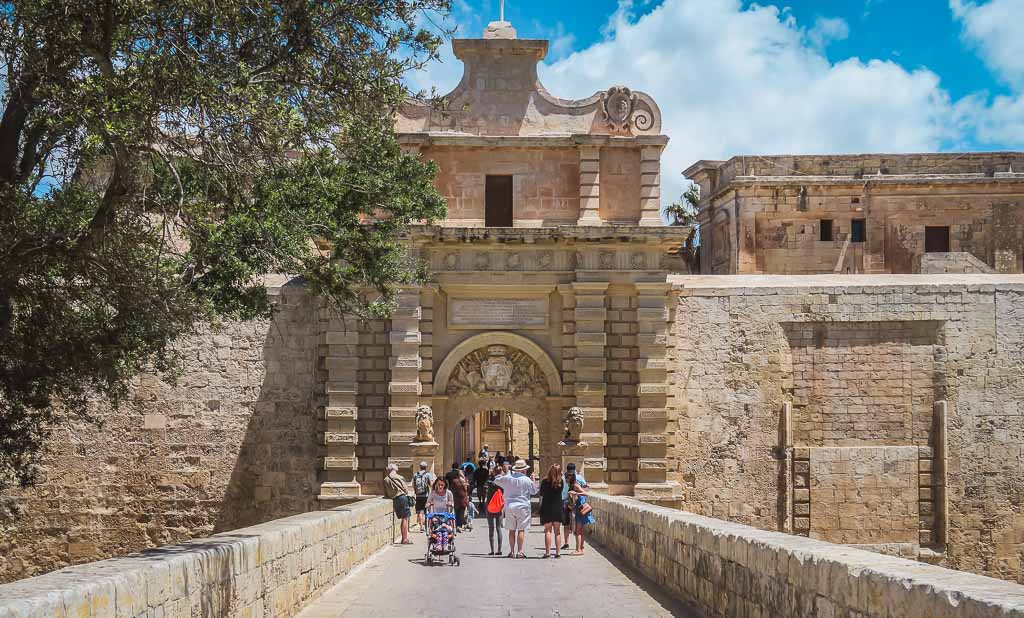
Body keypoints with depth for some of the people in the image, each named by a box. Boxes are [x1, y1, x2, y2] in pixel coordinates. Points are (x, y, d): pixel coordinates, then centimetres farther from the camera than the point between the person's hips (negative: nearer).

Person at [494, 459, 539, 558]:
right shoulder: (526, 480, -6)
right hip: (522, 506, -3)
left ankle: (512, 551, 9)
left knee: (512, 530, 9)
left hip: (509, 506, 3)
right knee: (521, 530, -2)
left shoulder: (507, 478, 3)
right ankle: (519, 552, -6)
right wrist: (534, 480, 18)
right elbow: (534, 491, 5)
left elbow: (496, 481, 19)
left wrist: (503, 474, 30)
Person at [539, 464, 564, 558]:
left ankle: (547, 552, -5)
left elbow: (541, 495, -4)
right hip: (558, 508, 2)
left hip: (547, 508, -2)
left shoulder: (545, 481, -8)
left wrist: (541, 507, 9)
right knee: (557, 531, 8)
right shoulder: (561, 481, -1)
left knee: (547, 531, 1)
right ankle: (558, 552, 6)